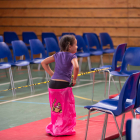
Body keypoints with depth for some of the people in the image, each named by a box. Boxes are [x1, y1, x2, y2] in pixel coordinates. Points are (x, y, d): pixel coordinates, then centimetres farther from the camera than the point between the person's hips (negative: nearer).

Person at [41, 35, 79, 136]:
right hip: (63, 85, -6)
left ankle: (54, 128, 27)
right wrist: (74, 79, -10)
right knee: (66, 108, 7)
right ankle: (65, 129, 12)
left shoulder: (57, 55, 15)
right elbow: (76, 67, -24)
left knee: (55, 108, 18)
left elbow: (44, 63, 19)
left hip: (53, 83, 6)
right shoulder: (72, 56, -4)